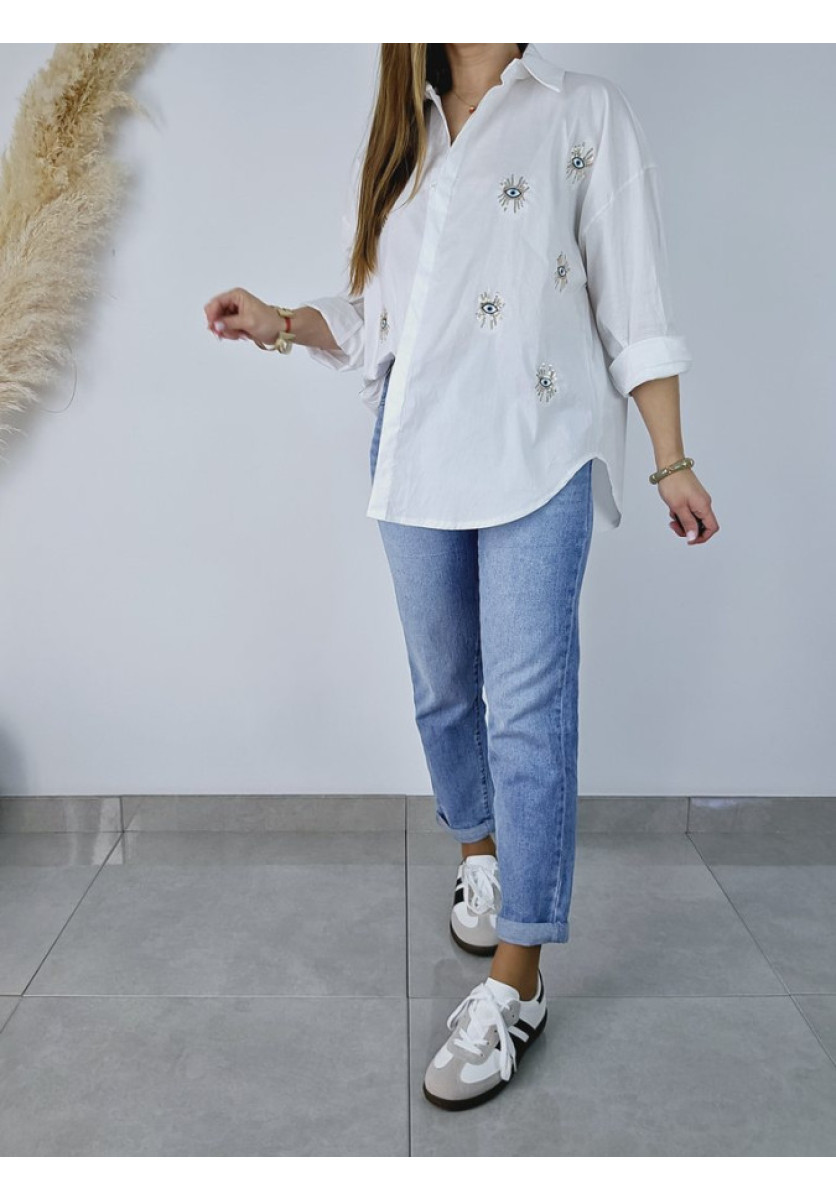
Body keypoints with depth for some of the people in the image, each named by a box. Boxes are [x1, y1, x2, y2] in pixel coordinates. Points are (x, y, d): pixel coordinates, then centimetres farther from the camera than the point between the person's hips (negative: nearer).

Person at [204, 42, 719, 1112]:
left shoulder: (585, 114, 7)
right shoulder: (392, 149, 19)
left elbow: (632, 302, 1)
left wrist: (670, 462, -3)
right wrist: (282, 323, 4)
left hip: (539, 452, -4)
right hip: (418, 456, 5)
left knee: (528, 707, -8)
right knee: (444, 687, 12)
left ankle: (515, 985, 0)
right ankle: (483, 856, 38)